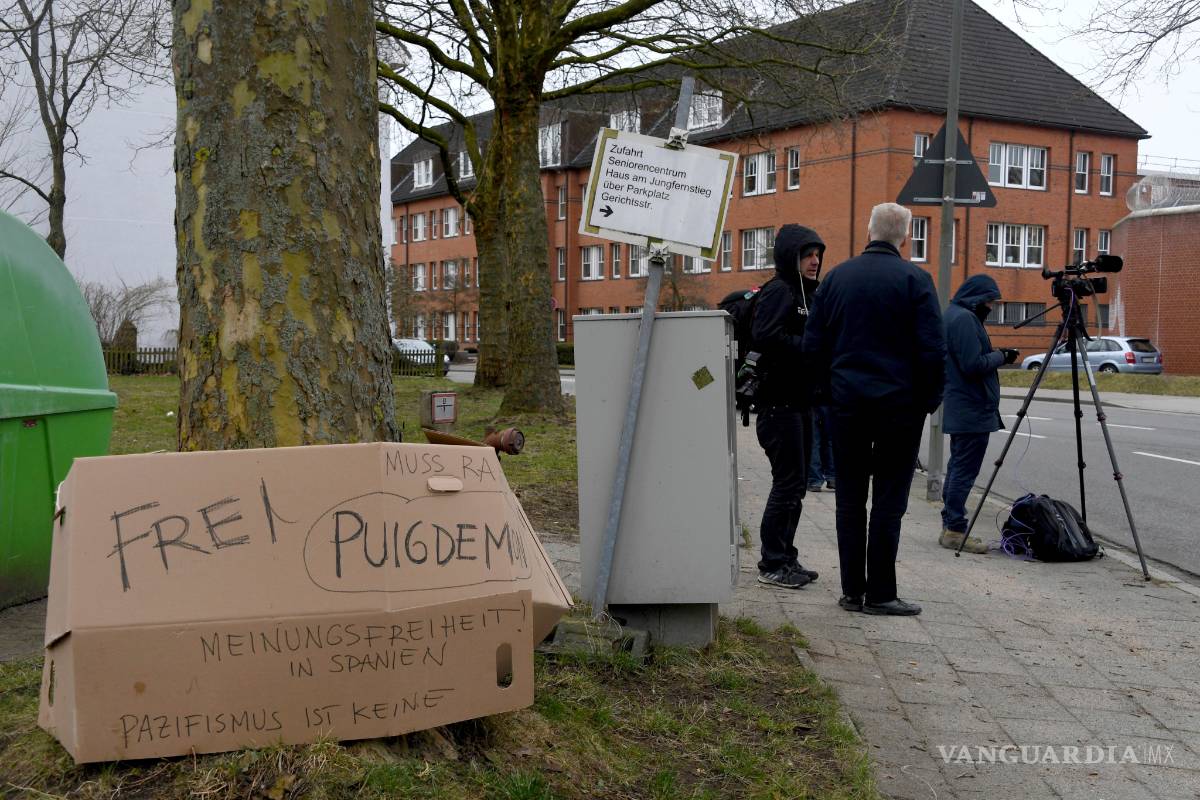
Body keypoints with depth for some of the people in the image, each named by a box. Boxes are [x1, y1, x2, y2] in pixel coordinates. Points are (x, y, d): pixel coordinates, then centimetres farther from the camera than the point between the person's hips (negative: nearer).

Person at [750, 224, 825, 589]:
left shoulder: (803, 293, 19)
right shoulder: (779, 291, -11)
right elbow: (764, 337, -25)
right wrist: (811, 346, -20)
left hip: (799, 401, 10)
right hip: (779, 403, -10)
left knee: (796, 483, 13)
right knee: (788, 482, -6)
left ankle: (785, 557, 23)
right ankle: (772, 564, 3)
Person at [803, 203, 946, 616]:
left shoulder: (836, 277, 6)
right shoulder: (915, 279, -6)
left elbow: (813, 344, 6)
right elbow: (932, 349, -10)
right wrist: (930, 398, 3)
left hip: (847, 401, 3)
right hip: (899, 403, -3)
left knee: (850, 499, 10)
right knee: (889, 500, 2)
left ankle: (852, 590, 14)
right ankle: (880, 593, 5)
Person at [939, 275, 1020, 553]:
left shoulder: (954, 315, 17)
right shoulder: (965, 319, -16)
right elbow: (973, 365, -21)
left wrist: (996, 356, 13)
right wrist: (1001, 356, -7)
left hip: (959, 410, 11)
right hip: (972, 410, -11)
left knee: (958, 468, 13)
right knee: (964, 471, -7)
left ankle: (950, 527, 19)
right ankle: (955, 530, -4)